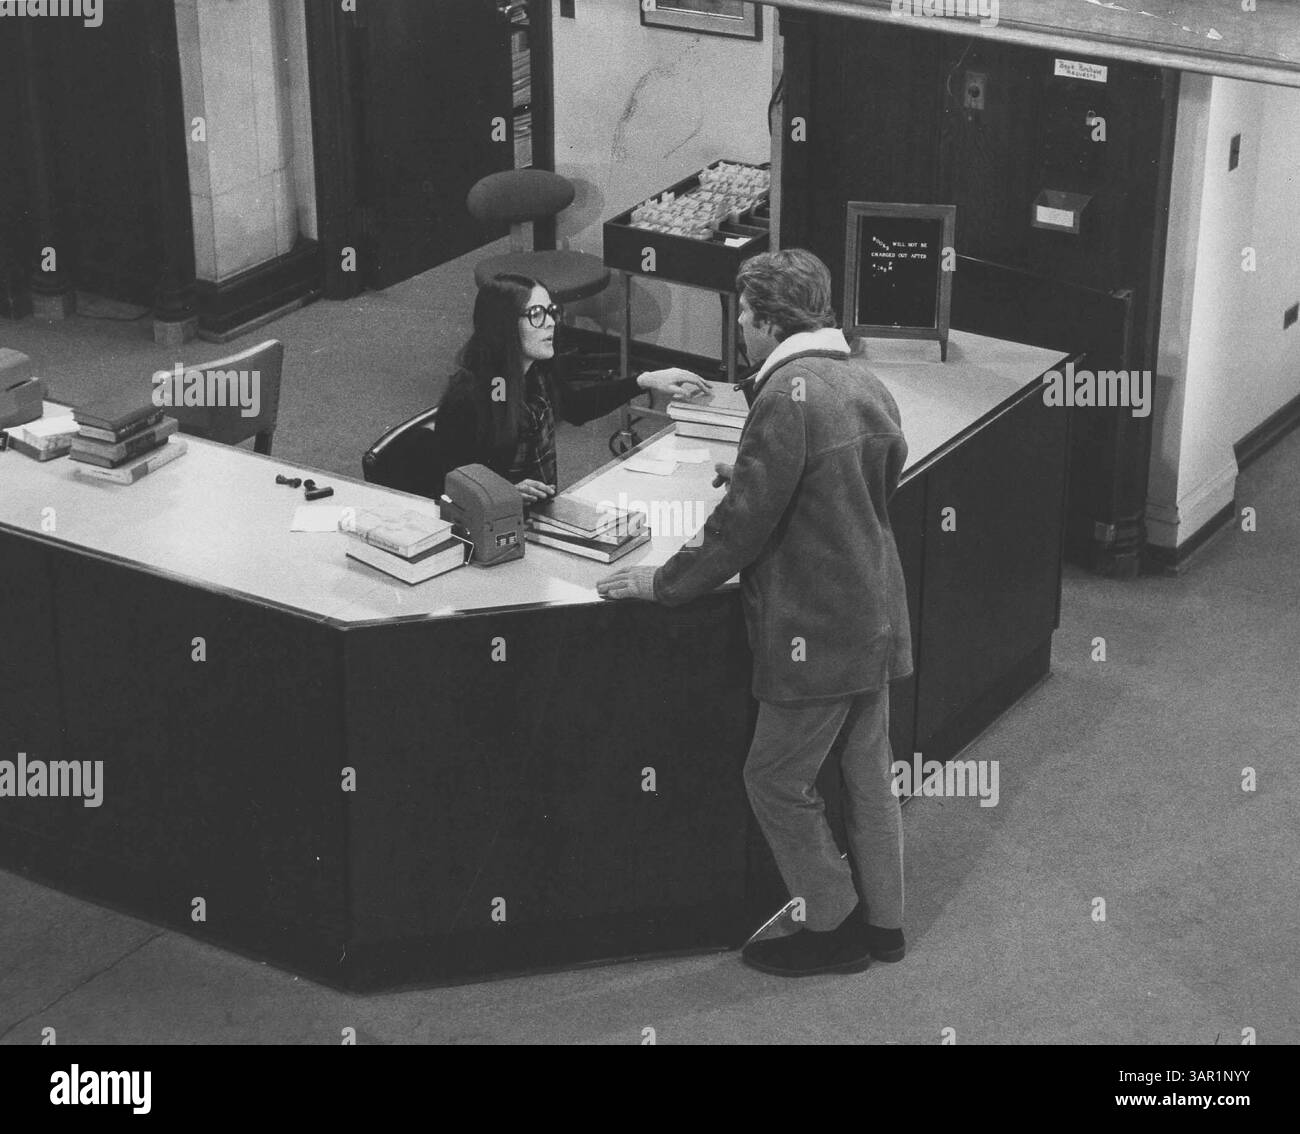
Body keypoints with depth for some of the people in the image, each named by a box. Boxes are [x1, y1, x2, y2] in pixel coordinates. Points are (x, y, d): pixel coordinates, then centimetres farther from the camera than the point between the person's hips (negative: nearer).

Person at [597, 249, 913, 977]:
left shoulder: (788, 396, -21)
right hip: (876, 615, 9)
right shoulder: (865, 383, 6)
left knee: (778, 781, 6)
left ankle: (834, 928, 15)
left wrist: (662, 584, -9)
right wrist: (752, 479, 22)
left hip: (815, 631, -9)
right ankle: (883, 923, 28)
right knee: (870, 773, 18)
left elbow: (743, 526, -21)